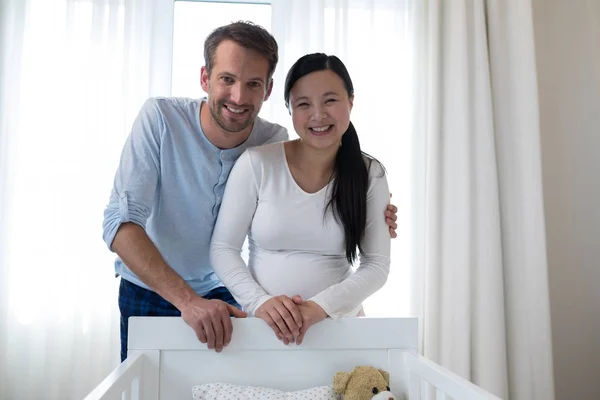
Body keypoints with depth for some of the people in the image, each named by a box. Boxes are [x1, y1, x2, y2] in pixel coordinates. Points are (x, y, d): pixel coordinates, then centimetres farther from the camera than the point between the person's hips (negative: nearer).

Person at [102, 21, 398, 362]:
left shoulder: (274, 142, -14)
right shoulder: (160, 118, -23)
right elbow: (120, 223, -28)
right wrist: (187, 300, -38)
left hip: (222, 295, 2)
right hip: (147, 293, -1)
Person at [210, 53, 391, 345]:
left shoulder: (370, 175, 1)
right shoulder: (257, 163, -5)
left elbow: (377, 265, -1)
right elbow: (222, 249, -2)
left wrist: (322, 306, -15)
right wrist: (259, 301, -16)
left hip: (339, 324, 1)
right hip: (262, 326, -1)